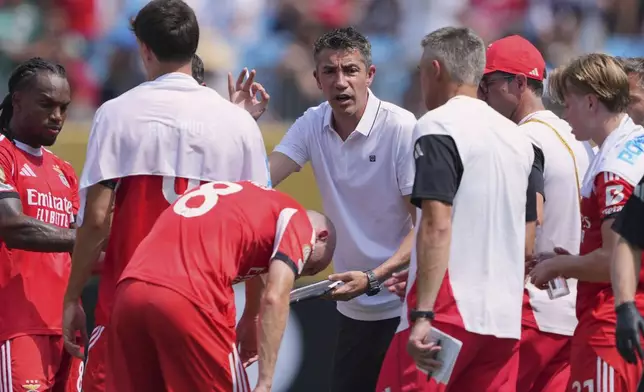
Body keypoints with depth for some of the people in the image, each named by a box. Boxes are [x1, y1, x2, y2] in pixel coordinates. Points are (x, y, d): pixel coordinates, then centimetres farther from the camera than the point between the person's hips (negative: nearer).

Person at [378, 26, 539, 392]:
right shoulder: (518, 136, 16)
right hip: (506, 317, 7)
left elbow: (437, 226, -16)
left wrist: (423, 314, -19)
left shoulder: (438, 127, -6)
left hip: (449, 309, -7)